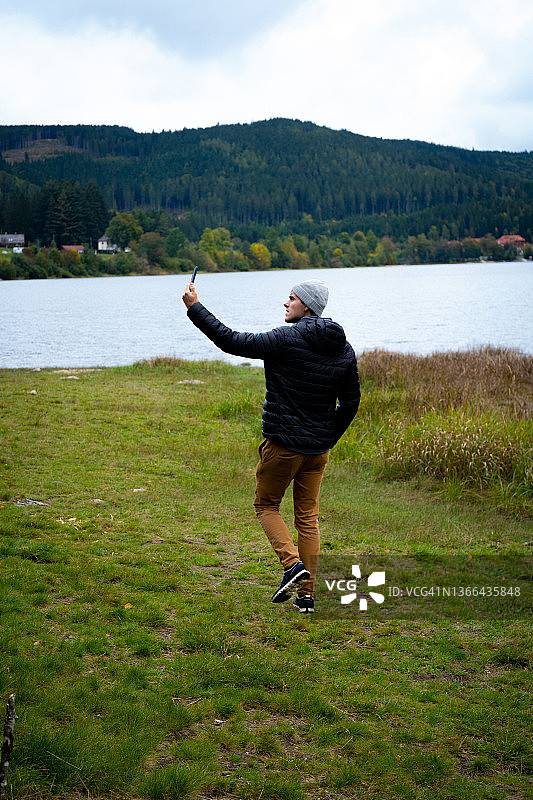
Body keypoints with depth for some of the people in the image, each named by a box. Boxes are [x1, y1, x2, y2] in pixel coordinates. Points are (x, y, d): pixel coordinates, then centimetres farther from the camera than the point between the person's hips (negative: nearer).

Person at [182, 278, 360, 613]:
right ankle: (307, 595, 12)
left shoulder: (287, 339, -16)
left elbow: (234, 341, -15)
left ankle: (293, 563, -8)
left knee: (266, 504, 14)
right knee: (308, 517, 12)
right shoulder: (344, 349, 5)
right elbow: (351, 401, 11)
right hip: (319, 448, 6)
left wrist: (195, 307, -8)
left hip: (283, 443, -6)